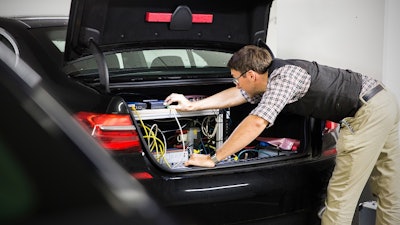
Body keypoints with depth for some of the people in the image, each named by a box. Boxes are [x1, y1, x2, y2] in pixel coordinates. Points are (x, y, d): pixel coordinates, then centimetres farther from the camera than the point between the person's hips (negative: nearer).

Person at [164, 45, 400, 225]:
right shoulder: (271, 78, 11)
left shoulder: (284, 76, -18)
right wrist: (192, 105, 27)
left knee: (341, 195, -5)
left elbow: (257, 123, -26)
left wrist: (213, 159, -21)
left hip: (368, 111, -10)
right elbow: (237, 95, 24)